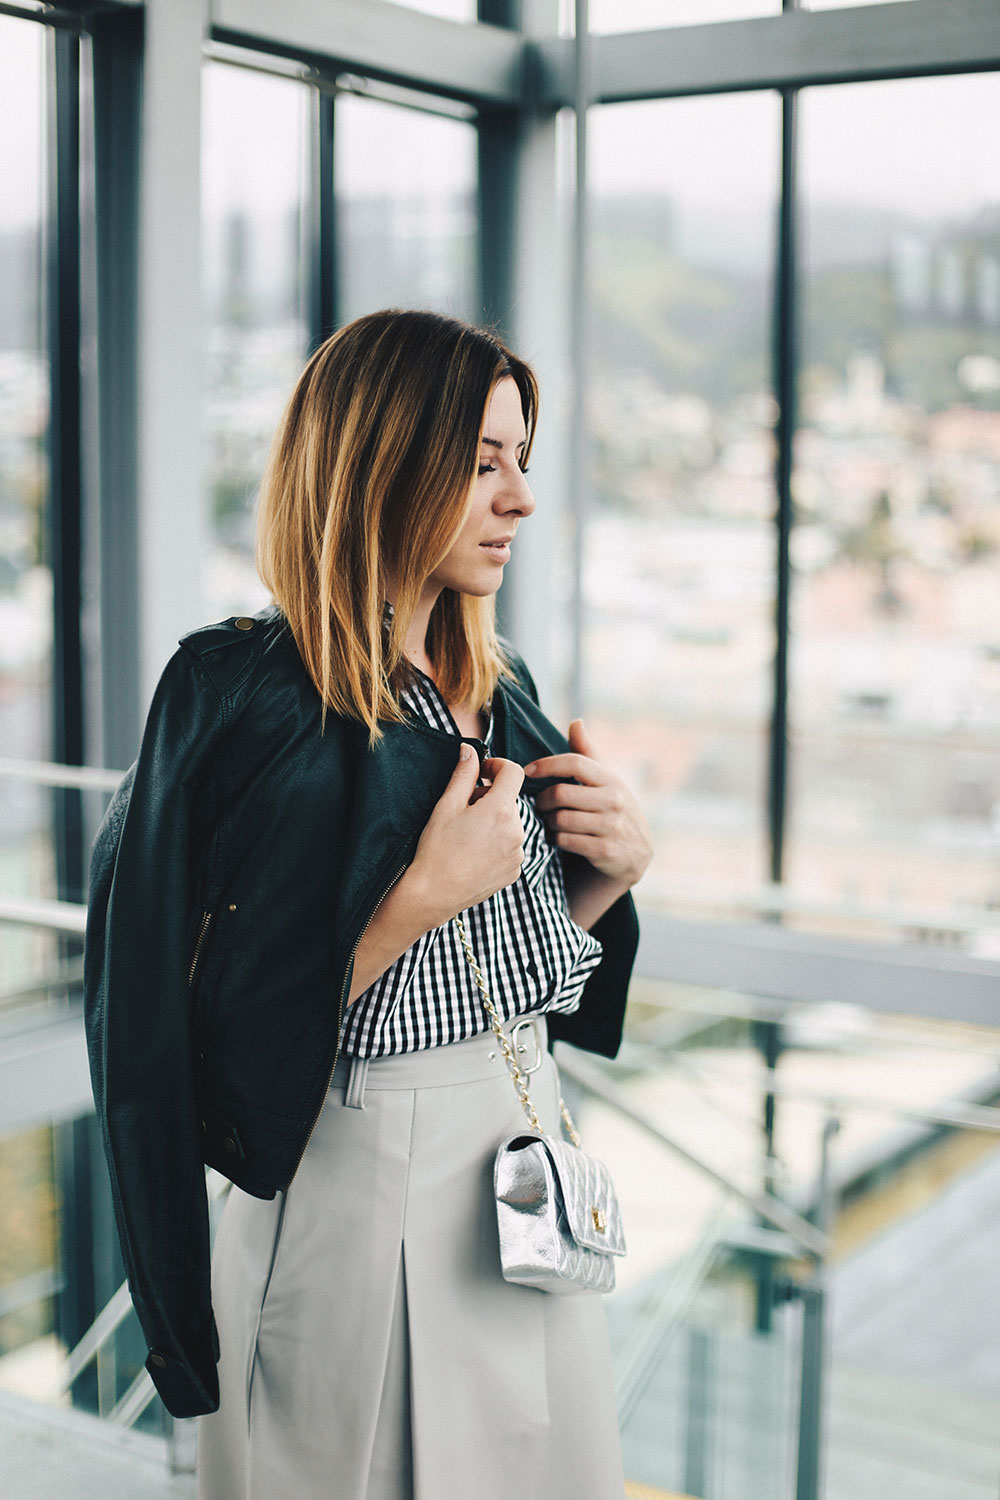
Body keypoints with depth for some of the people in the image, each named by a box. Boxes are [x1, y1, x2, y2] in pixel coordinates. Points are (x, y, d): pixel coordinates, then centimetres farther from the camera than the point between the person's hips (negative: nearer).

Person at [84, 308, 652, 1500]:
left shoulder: (498, 689, 5)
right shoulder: (239, 694, -16)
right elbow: (219, 1034, -20)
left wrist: (612, 871, -4)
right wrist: (423, 896, -24)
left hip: (527, 1157, 7)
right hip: (356, 1197, -7)